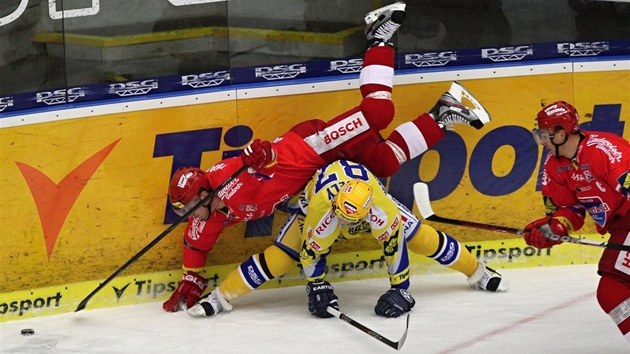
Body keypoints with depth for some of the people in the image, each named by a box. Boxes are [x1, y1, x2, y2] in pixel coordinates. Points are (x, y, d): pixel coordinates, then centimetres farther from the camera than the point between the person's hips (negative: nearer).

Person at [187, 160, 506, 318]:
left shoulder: (380, 207, -42)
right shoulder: (319, 209, -42)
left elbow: (394, 243, -30)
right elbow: (311, 251, -26)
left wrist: (399, 289, -26)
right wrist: (317, 287, -19)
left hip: (368, 193, 1)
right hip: (315, 197, -1)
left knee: (419, 237, -4)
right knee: (280, 256, -15)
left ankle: (478, 273, 15)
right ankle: (221, 297, -6)